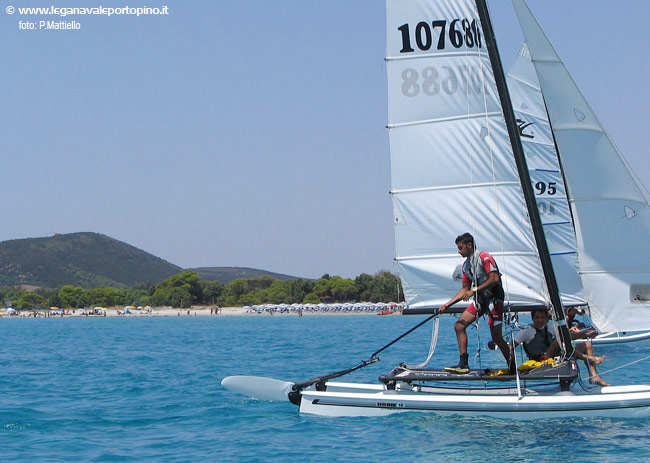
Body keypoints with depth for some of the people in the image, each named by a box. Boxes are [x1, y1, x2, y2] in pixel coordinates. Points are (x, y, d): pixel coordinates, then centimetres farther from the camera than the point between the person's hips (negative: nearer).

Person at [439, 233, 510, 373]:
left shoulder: (484, 257, -12)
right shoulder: (466, 265, 13)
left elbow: (494, 279, -22)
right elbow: (465, 289, 18)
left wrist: (474, 290, -23)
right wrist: (447, 304, 11)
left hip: (494, 297, -8)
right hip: (480, 299, 8)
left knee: (496, 337, -8)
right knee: (459, 326, -5)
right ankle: (463, 364, -5)